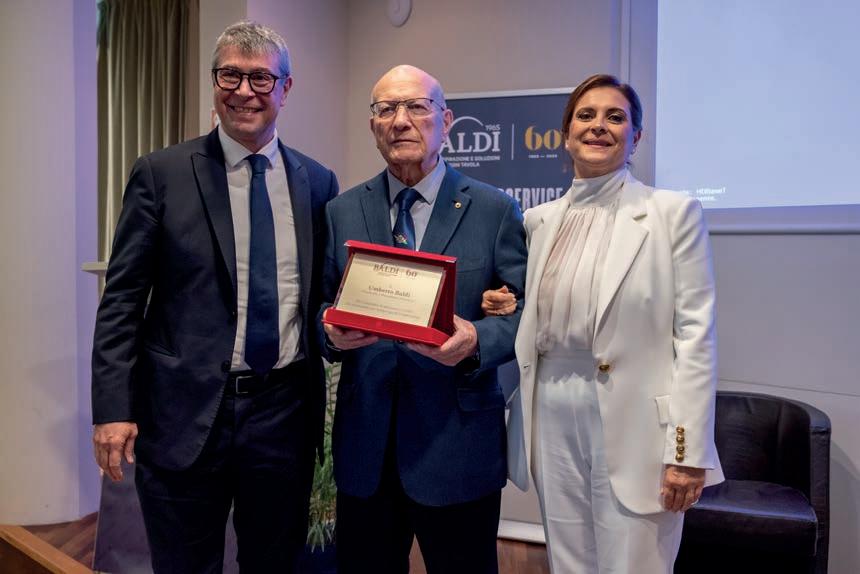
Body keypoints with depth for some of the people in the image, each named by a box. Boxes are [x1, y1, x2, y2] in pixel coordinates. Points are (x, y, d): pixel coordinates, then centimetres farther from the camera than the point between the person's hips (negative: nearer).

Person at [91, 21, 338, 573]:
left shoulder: (318, 182, 5)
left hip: (284, 410, 3)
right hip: (186, 412, -2)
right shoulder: (162, 174, -2)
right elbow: (122, 299, -3)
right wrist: (113, 408, -9)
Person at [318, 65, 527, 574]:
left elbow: (530, 314, -3)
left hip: (459, 448, -2)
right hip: (365, 447, 3)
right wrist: (332, 332, -12)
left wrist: (477, 341, -21)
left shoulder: (495, 211, -2)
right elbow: (323, 308, 10)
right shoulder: (342, 212, 6)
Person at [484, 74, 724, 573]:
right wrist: (507, 312, -3)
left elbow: (695, 334, -8)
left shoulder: (674, 212, -5)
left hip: (633, 419, -4)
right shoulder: (540, 219, 9)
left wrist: (689, 450, -12)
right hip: (552, 413, 5)